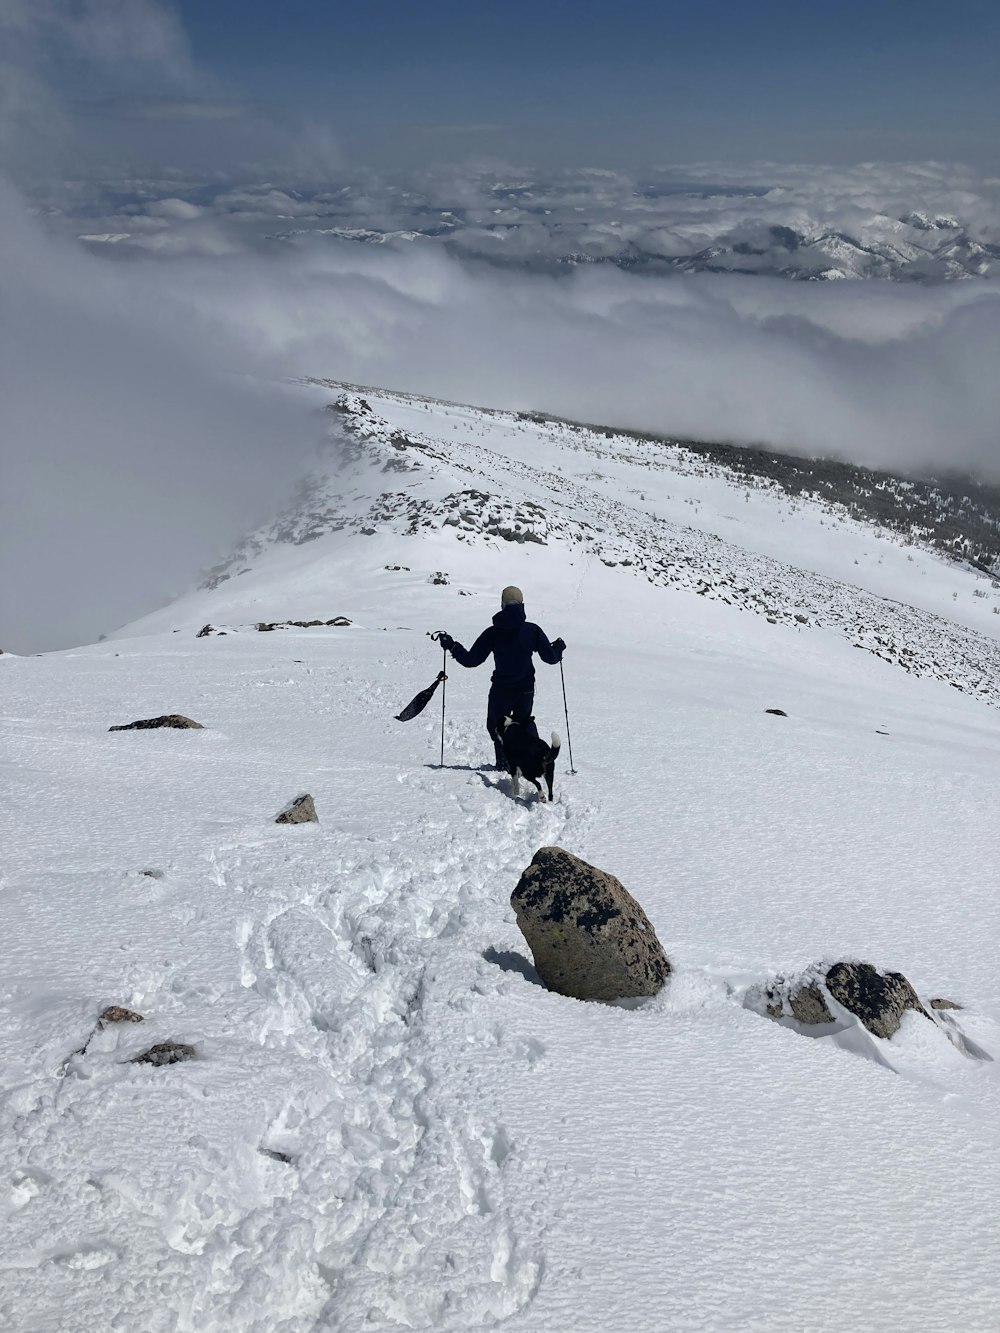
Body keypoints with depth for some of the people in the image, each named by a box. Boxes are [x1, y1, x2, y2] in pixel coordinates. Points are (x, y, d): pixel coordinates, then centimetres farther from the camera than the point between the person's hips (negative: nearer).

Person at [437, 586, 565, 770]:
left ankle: (505, 761, 4)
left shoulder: (492, 632, -9)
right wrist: (559, 647, 20)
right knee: (524, 722, 25)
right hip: (526, 688, 2)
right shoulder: (532, 630, -7)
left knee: (496, 724, 17)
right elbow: (551, 657, -2)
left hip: (501, 689, -2)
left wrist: (451, 646, 6)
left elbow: (471, 660, -6)